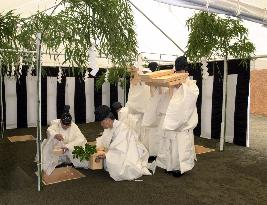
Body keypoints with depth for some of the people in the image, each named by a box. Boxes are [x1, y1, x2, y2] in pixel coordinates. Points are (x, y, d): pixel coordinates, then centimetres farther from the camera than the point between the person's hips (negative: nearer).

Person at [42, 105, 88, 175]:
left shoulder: (74, 126, -13)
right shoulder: (56, 123, -14)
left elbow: (80, 139, -26)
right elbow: (49, 130, -36)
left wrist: (67, 146, -38)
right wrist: (55, 135, -59)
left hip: (70, 151, 0)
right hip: (55, 151, 0)